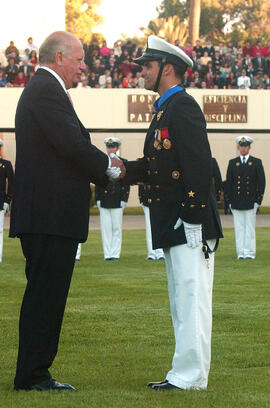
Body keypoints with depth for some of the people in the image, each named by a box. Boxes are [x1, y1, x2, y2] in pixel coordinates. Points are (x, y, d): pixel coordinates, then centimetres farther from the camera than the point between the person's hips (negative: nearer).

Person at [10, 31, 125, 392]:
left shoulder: (41, 89, 22)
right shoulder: (47, 91, -12)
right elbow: (73, 145, -19)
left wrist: (104, 172, 11)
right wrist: (111, 168, -5)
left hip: (45, 213, 11)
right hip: (51, 214, -11)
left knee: (45, 294, 13)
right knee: (45, 293, -7)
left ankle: (33, 373, 17)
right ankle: (32, 375, -4)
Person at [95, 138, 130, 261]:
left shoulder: (123, 163, 4)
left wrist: (124, 200, -5)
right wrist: (98, 199, 4)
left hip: (117, 201, -2)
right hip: (104, 201, 2)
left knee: (117, 228, -2)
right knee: (106, 228, 2)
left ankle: (115, 254, 1)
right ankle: (107, 254, 5)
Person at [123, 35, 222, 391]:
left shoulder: (183, 107, -13)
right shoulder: (165, 111, 19)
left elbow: (199, 164, -20)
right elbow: (155, 166, 20)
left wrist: (194, 217, -22)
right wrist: (123, 170, 2)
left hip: (190, 224, -11)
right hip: (173, 227, 11)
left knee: (191, 298, -7)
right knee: (182, 300, 14)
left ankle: (191, 377, -5)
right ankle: (184, 373, 20)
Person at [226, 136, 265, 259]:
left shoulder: (256, 162, 4)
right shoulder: (232, 163, 9)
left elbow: (261, 182, 2)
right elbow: (228, 183, 10)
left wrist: (258, 201, -5)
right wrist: (230, 201, 4)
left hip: (250, 201, -2)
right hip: (236, 202, 2)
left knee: (250, 228, -1)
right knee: (239, 228, 2)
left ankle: (250, 253, 2)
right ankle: (241, 253, 5)